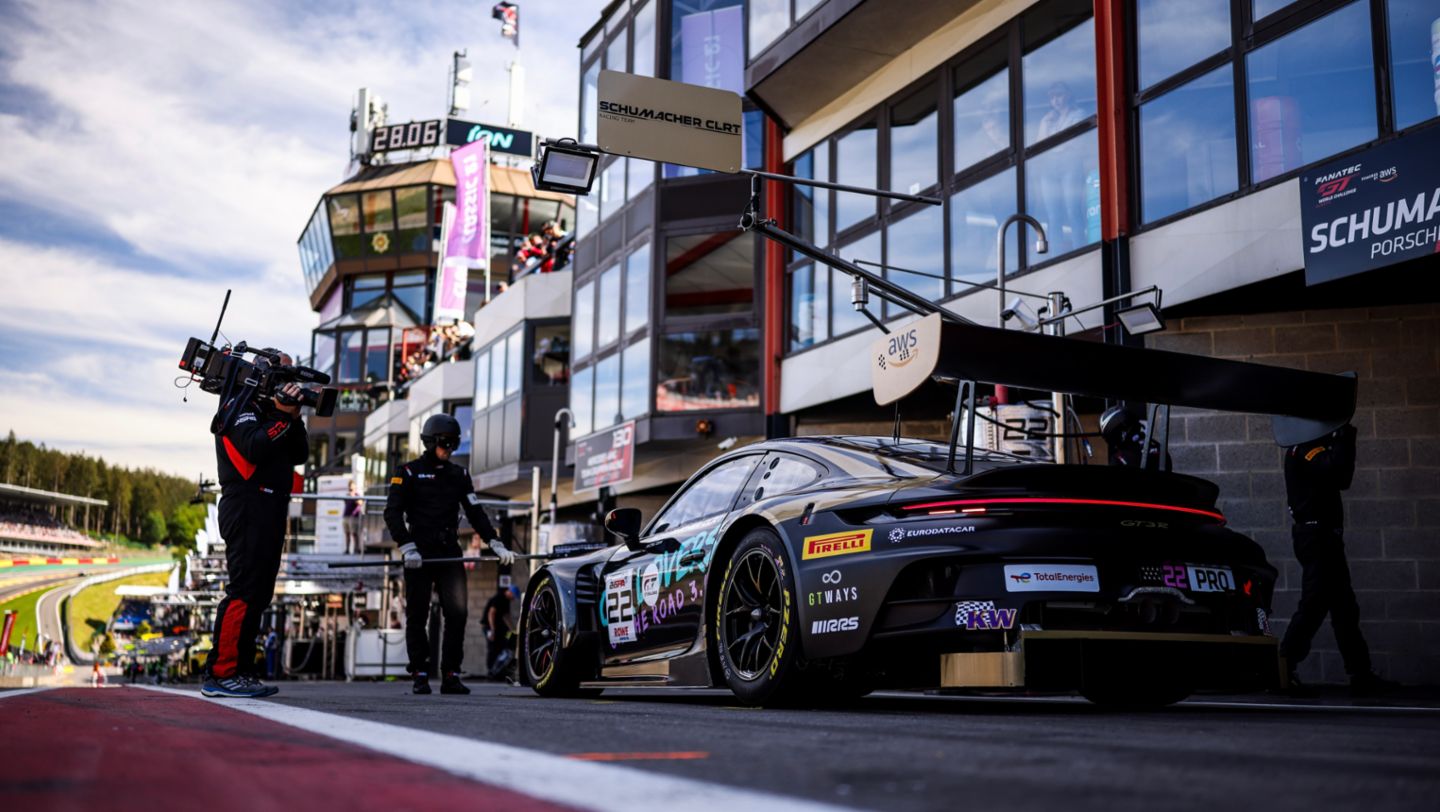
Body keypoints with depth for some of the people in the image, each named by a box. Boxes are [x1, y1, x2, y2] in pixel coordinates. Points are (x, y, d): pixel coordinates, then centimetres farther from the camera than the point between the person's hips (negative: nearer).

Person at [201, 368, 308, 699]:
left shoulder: (269, 410, 22)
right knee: (244, 591, -14)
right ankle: (221, 673, -13)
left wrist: (294, 418, 0)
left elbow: (299, 455, 12)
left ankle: (241, 672, 12)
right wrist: (282, 416, -19)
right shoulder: (240, 405, -2)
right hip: (247, 509, -10)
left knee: (258, 595, 9)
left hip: (269, 512, 10)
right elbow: (254, 448, -19)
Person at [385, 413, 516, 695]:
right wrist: (407, 547, -14)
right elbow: (393, 513, -3)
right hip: (419, 555, -3)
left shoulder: (459, 475, 16)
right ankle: (420, 676, 5)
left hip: (449, 553, 3)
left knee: (457, 613, -5)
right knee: (417, 616, 0)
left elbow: (475, 513, 15)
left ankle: (451, 675, -1)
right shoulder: (408, 472, 3)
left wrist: (496, 544, 5)